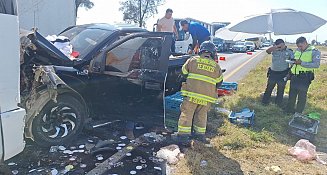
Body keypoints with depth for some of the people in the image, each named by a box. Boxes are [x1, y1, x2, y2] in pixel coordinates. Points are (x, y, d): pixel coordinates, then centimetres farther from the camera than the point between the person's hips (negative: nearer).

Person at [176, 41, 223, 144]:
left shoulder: (193, 60, 3)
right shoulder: (216, 66, 11)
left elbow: (183, 73, 13)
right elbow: (219, 82, 17)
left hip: (192, 93, -2)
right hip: (207, 97, 3)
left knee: (186, 114, 4)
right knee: (201, 115, 17)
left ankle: (183, 135, 1)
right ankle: (200, 134, 26)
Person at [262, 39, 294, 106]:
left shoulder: (289, 51, -2)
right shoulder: (275, 50, 0)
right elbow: (267, 51, -19)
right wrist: (276, 46, -31)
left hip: (283, 74, -1)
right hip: (273, 72, 1)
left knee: (281, 90, 11)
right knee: (269, 88, 10)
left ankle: (279, 103, 26)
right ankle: (265, 101, 23)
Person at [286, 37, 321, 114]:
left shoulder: (314, 51, -6)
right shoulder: (297, 51, 12)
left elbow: (316, 64, -16)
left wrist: (302, 63, -22)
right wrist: (293, 61, 4)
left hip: (305, 76, -6)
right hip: (294, 76, 6)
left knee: (302, 95, 3)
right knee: (292, 93, 13)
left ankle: (298, 112, 16)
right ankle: (289, 109, 27)